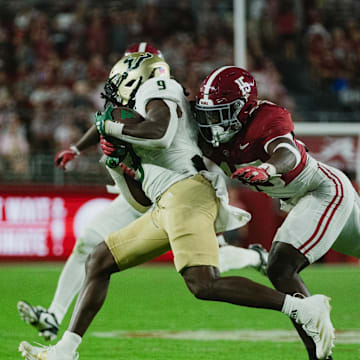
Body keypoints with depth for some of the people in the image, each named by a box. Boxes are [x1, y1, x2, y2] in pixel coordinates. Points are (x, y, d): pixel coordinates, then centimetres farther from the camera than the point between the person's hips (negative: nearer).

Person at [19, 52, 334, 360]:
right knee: (99, 263, 11)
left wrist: (111, 126, -6)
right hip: (166, 207, 10)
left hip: (187, 193, -10)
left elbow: (159, 132, -20)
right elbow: (138, 190, 33)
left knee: (205, 286, -25)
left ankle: (304, 308, -22)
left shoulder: (155, 92, 4)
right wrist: (115, 159, 19)